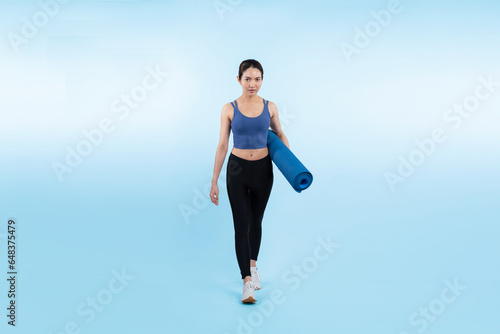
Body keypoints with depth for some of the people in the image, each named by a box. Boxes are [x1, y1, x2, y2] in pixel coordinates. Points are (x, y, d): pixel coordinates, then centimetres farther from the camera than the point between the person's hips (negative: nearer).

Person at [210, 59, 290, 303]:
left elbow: (280, 134, 13)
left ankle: (253, 265, 38)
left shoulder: (269, 107, -1)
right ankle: (247, 281, -6)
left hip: (263, 169, 2)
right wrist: (214, 181, -6)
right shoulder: (229, 109, -6)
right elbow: (222, 146, -4)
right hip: (237, 170, -2)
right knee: (241, 225, -7)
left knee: (256, 221, 16)